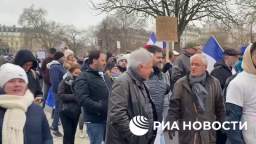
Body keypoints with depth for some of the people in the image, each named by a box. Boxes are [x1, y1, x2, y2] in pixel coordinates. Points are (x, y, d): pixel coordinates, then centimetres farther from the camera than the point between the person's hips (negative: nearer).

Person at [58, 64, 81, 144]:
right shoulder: (65, 82, -8)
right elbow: (60, 95, -17)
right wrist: (74, 96, -24)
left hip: (76, 111, 4)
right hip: (66, 111, -3)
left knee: (72, 133, 11)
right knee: (68, 133, -5)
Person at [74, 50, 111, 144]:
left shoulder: (105, 77, 19)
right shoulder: (84, 78, -9)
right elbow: (83, 99, -22)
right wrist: (101, 107, -27)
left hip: (108, 119, 8)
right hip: (95, 121, -7)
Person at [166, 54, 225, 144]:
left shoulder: (214, 83, 5)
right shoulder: (181, 83, -3)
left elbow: (220, 108, 11)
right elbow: (174, 106, -5)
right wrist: (171, 125, -16)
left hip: (208, 134, 2)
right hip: (187, 134, -2)